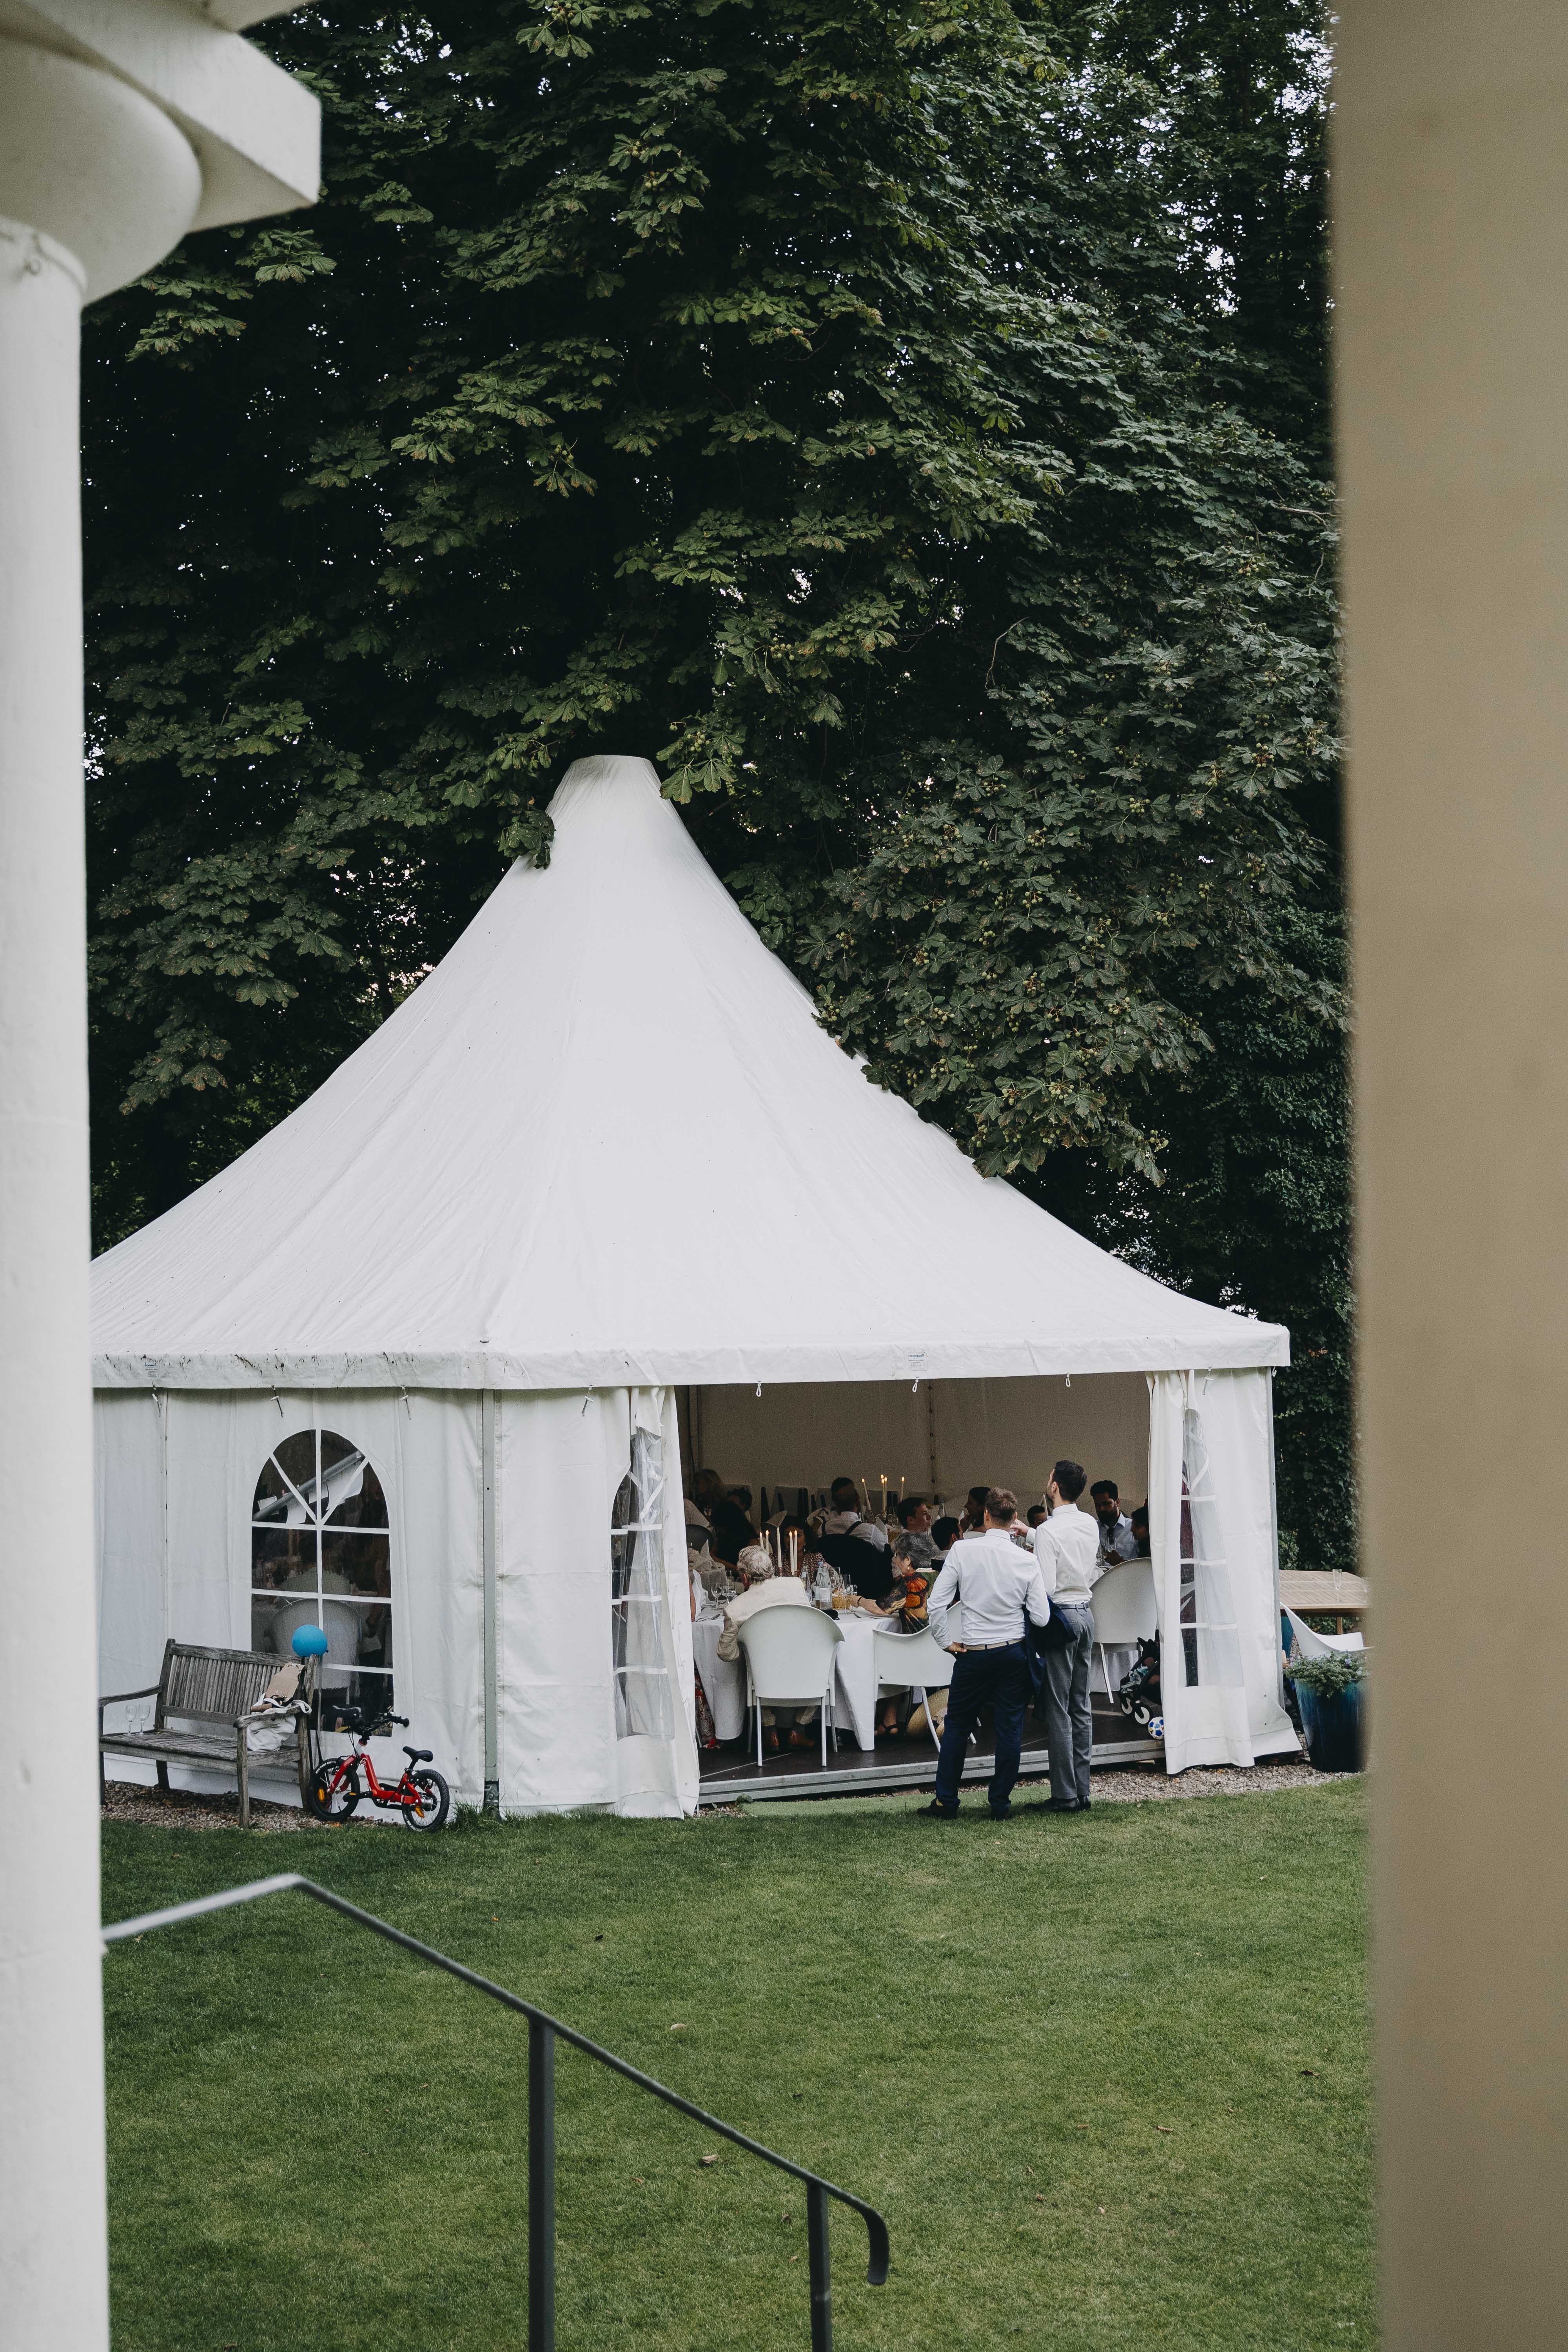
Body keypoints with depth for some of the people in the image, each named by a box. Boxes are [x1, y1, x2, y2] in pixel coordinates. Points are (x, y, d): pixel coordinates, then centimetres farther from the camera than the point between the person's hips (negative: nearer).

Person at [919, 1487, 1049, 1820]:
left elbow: (936, 1603, -11)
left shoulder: (962, 1551, -10)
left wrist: (947, 1641, 2)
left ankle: (945, 1802, 14)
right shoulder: (1027, 1561, -7)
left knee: (957, 1727, 10)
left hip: (973, 1653, -1)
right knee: (1010, 1728, 8)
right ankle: (1000, 1803, 11)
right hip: (1014, 1652, 1)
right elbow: (1041, 1617, -5)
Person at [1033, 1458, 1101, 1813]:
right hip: (1085, 1614, 7)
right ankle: (1082, 1791, 13)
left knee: (1057, 1709, -3)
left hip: (1060, 1616, -7)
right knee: (1081, 1707, 11)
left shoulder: (1049, 1531, -16)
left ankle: (1065, 1796, -4)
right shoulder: (1091, 1525, 7)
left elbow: (1046, 1586, -21)